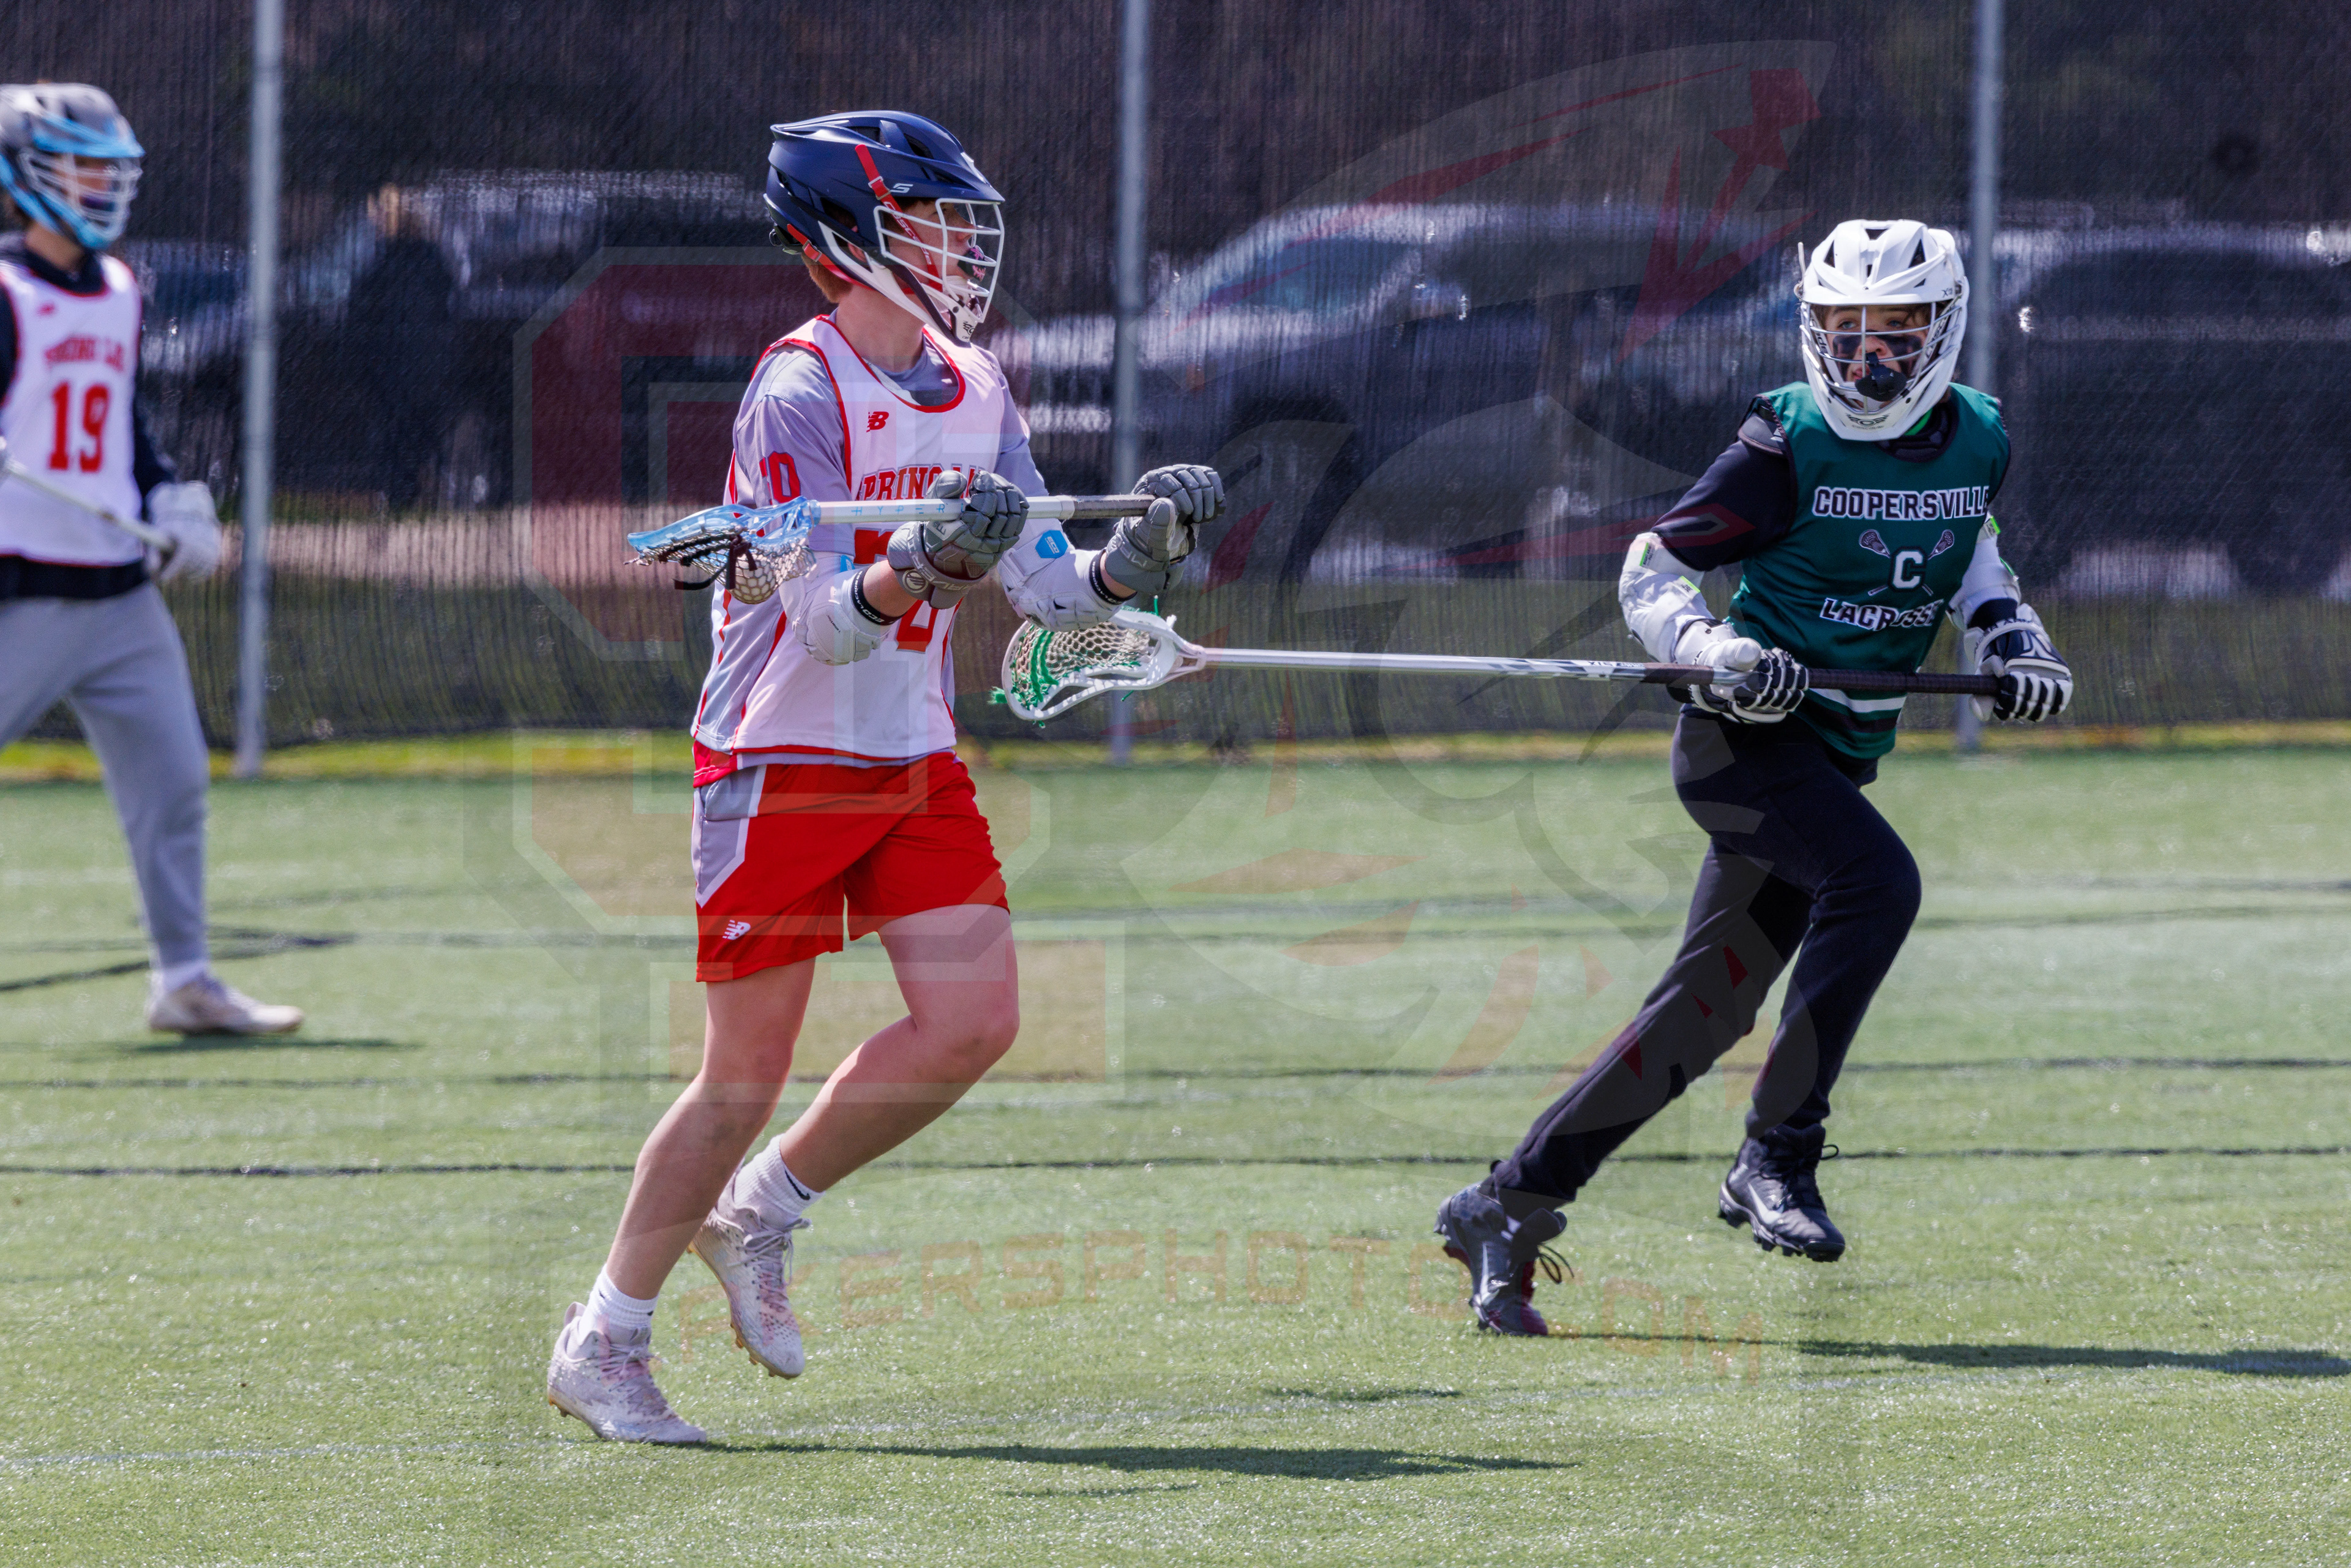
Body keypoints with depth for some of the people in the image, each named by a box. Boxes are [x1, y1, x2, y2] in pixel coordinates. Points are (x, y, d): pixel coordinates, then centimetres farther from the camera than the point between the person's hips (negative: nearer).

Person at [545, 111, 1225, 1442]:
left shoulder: (976, 392, 6)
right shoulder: (802, 395, -17)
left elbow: (1052, 594, 7)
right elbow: (827, 623, -24)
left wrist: (1145, 548, -11)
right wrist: (921, 564, -41)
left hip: (916, 764, 7)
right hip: (784, 767, -7)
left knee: (975, 1020, -7)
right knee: (749, 1076, -3)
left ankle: (760, 1215, 15)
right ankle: (605, 1344, 11)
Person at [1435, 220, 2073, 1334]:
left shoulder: (1977, 441, 6)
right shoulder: (1789, 445, -11)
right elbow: (1651, 572, -5)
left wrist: (2013, 645, 10)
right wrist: (1718, 651, -24)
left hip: (1841, 756, 6)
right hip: (1744, 734, -6)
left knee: (1707, 1011, 3)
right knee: (1877, 880, -31)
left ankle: (1504, 1211, 9)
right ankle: (1778, 1157, -23)